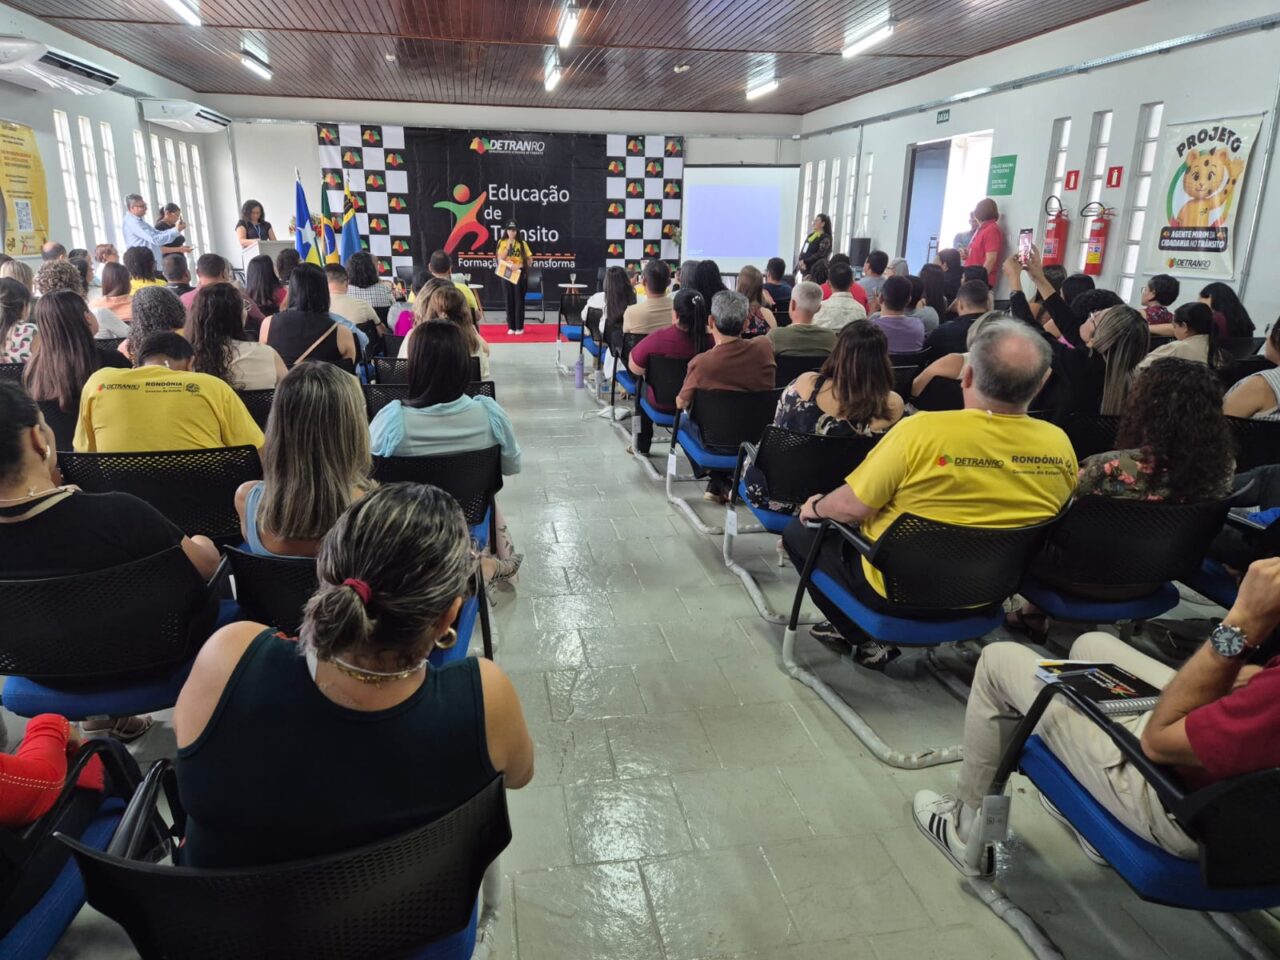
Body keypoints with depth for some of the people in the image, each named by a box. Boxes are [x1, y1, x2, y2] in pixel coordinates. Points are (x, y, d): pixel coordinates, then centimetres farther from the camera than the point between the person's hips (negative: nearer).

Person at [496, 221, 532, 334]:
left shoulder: (522, 244, 1)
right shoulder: (502, 243, 3)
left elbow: (530, 260, 2)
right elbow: (500, 259, -8)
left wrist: (519, 265, -10)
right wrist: (508, 245, -14)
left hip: (519, 274, -1)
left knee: (519, 300, -1)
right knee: (509, 300, 3)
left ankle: (519, 327, 2)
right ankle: (511, 327, 8)